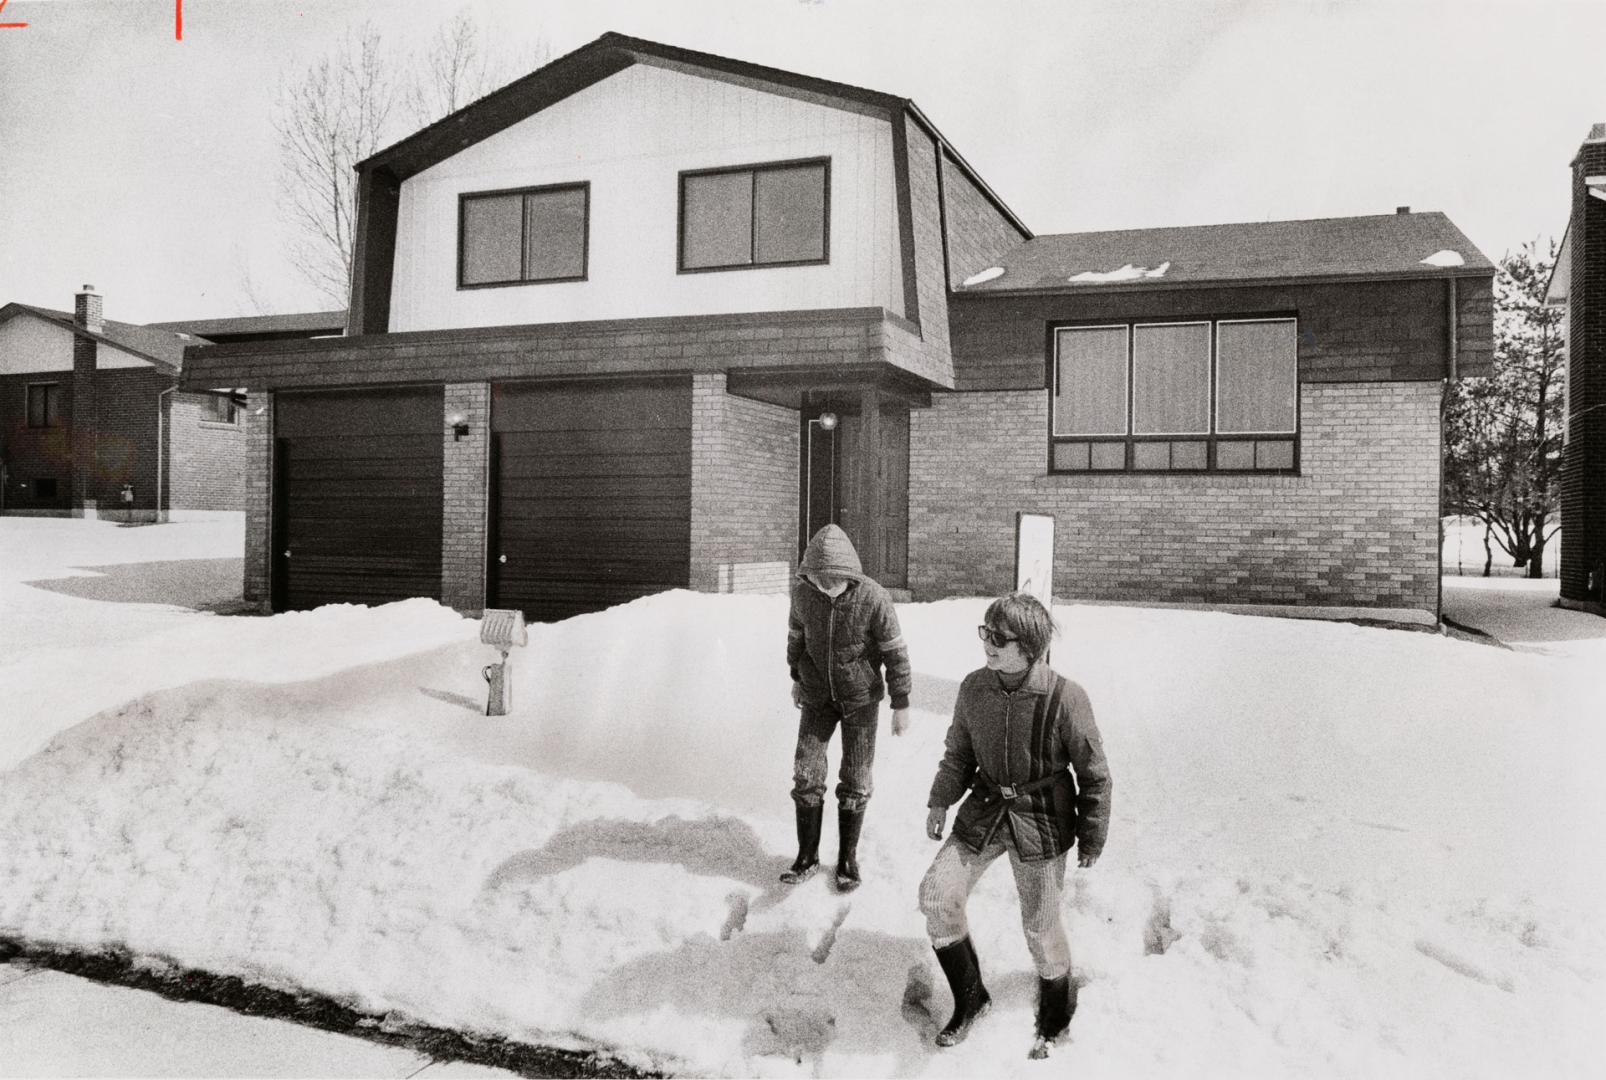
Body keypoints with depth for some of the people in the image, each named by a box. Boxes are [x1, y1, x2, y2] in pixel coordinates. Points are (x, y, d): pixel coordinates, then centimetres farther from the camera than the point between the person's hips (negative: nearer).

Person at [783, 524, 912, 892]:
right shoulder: (802, 592, -15)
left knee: (855, 782, 5)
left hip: (861, 699, -2)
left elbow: (895, 652, -13)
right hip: (817, 697, 2)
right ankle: (807, 856, 17)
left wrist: (901, 705, -8)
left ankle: (848, 859, 21)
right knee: (806, 776, 1)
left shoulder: (873, 598, -24)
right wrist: (797, 677, 17)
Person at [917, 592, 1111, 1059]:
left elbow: (1094, 774, -8)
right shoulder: (974, 688, -8)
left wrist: (1092, 837, -1)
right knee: (937, 896, -6)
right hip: (984, 811, 4)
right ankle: (970, 999, 17)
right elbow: (958, 753, 10)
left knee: (1040, 925, 7)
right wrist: (940, 800, 6)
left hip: (1041, 825, -4)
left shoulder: (1065, 698, -21)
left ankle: (1056, 1016, 37)